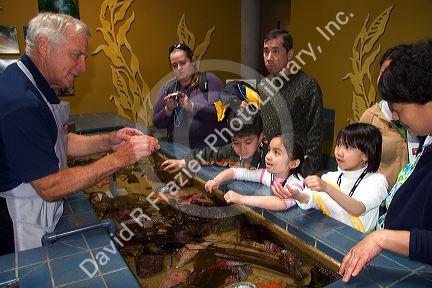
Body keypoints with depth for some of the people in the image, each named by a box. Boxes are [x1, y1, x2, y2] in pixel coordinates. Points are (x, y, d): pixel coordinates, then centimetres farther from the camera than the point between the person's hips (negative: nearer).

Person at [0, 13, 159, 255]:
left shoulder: (35, 86, 4)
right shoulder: (21, 103, -30)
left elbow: (59, 142, 8)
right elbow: (49, 187, -28)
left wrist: (108, 142, -8)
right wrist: (118, 159, -28)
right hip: (22, 227, -9)